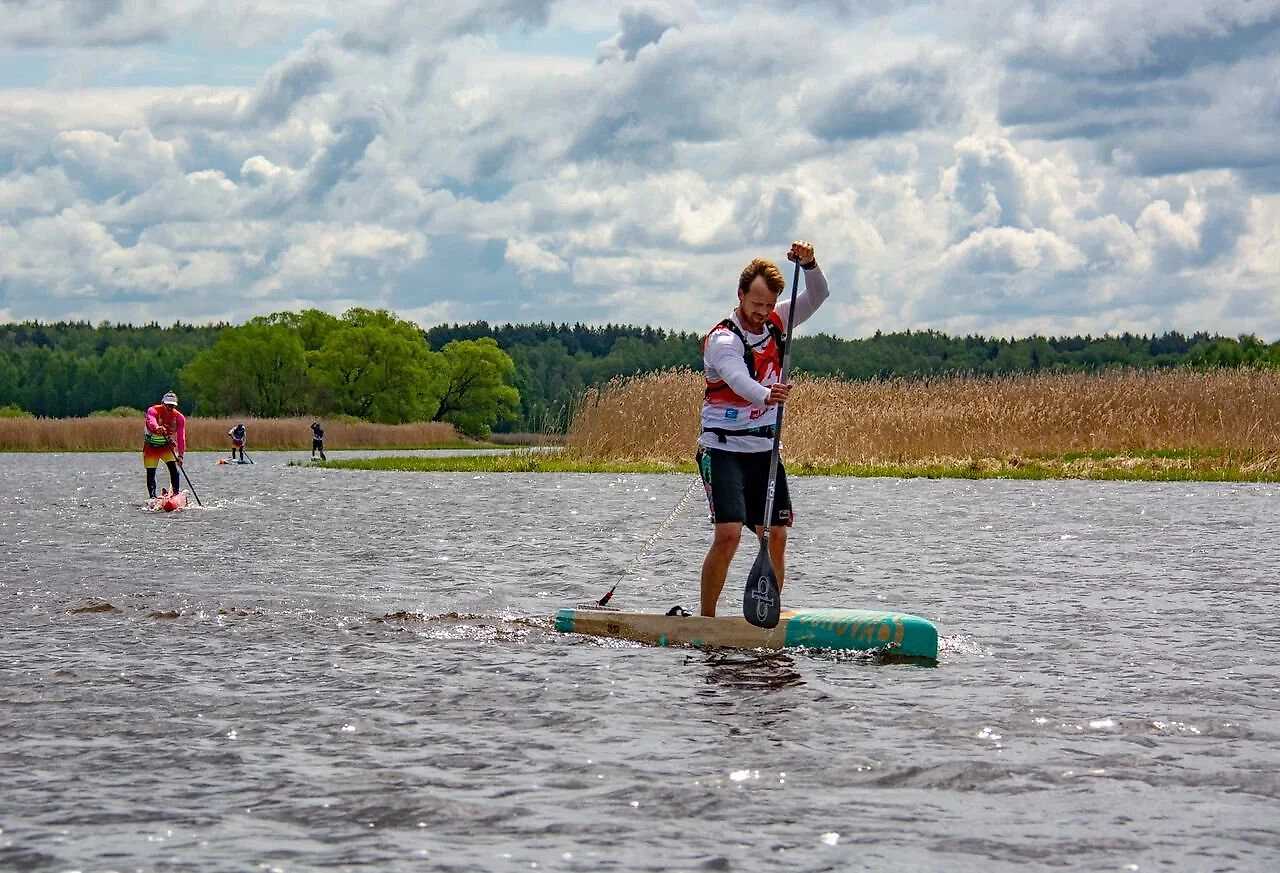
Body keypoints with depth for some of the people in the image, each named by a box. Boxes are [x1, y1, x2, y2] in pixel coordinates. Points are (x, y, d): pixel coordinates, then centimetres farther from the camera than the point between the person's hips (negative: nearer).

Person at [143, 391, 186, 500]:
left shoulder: (179, 417, -13)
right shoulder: (153, 411, -20)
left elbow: (181, 437, -20)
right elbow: (151, 421, -44)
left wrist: (180, 455, -31)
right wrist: (157, 427, -68)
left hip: (167, 446, 1)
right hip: (151, 446, -1)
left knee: (174, 469, -16)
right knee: (150, 473, -3)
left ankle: (176, 492, -8)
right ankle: (152, 497, 6)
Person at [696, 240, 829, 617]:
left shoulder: (775, 324, 4)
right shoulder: (722, 339, -18)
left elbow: (817, 296, 0)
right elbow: (737, 379, -37)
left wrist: (808, 264, -21)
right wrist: (766, 395, -58)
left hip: (765, 449, 7)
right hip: (723, 448, -7)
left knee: (776, 536, 3)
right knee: (728, 534, -18)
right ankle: (706, 621, -9)